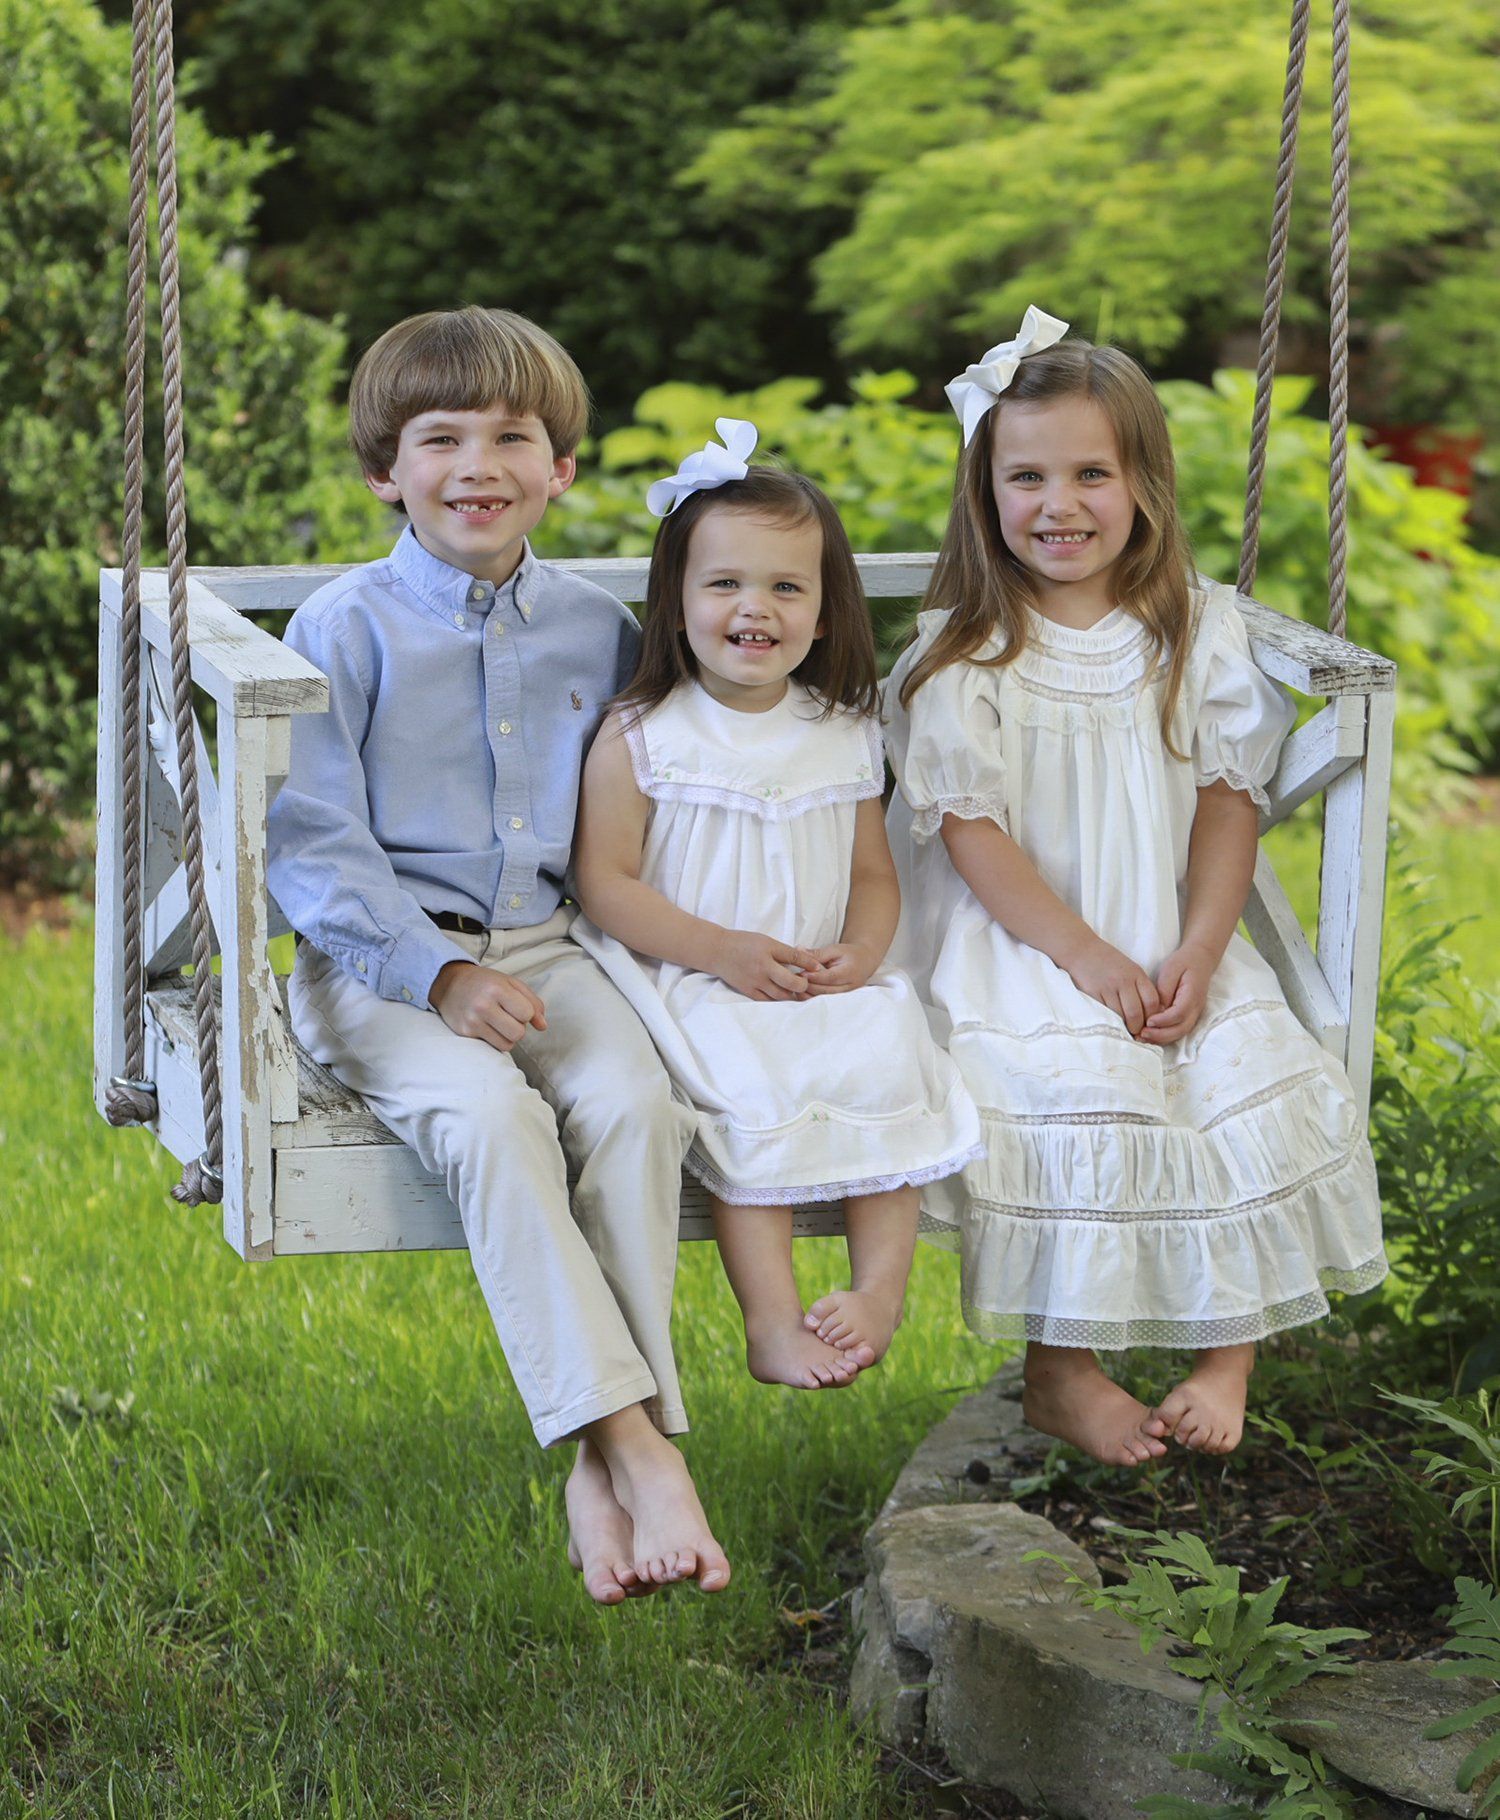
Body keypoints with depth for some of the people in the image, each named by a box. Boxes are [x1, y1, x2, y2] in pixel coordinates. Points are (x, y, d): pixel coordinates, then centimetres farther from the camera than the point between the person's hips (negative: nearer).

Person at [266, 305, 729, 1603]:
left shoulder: (599, 633, 12)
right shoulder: (347, 630, 0)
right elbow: (313, 845, -6)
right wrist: (439, 975, -17)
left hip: (546, 949, 3)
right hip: (381, 961, -3)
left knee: (632, 1098, -28)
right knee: (487, 1112, -33)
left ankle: (606, 1468, -27)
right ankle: (638, 1447, -34)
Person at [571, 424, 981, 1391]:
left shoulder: (844, 739, 10)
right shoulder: (639, 741, -2)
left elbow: (873, 874, 15)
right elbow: (605, 882, -6)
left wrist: (861, 952, -7)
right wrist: (722, 950, -16)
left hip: (822, 985, 4)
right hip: (692, 987, -4)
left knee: (887, 1059, -24)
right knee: (754, 1094, -30)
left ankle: (883, 1286, -22)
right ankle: (771, 1321, -28)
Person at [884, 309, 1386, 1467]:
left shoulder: (1199, 631, 6)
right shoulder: (964, 656, -3)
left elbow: (1230, 799, 4)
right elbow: (969, 832, -8)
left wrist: (1197, 955, -10)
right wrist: (1087, 957, -17)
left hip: (1173, 947, 3)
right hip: (1017, 950, -3)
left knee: (1262, 1077, -19)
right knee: (1080, 1095, -29)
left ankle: (1229, 1354, -6)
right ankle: (1060, 1375, -17)